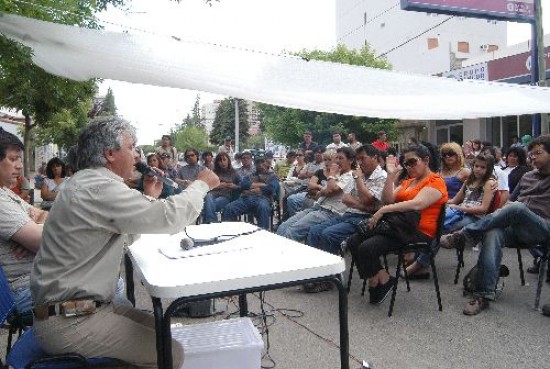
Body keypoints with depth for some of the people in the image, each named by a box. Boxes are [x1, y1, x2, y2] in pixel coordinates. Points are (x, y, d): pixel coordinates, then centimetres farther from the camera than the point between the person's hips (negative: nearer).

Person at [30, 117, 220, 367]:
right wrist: (202, 184, -9)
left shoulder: (88, 182, 13)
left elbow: (124, 236, 22)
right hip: (68, 321, -11)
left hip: (80, 306, 11)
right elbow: (171, 218, -25)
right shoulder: (98, 187, -22)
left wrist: (149, 198, 15)